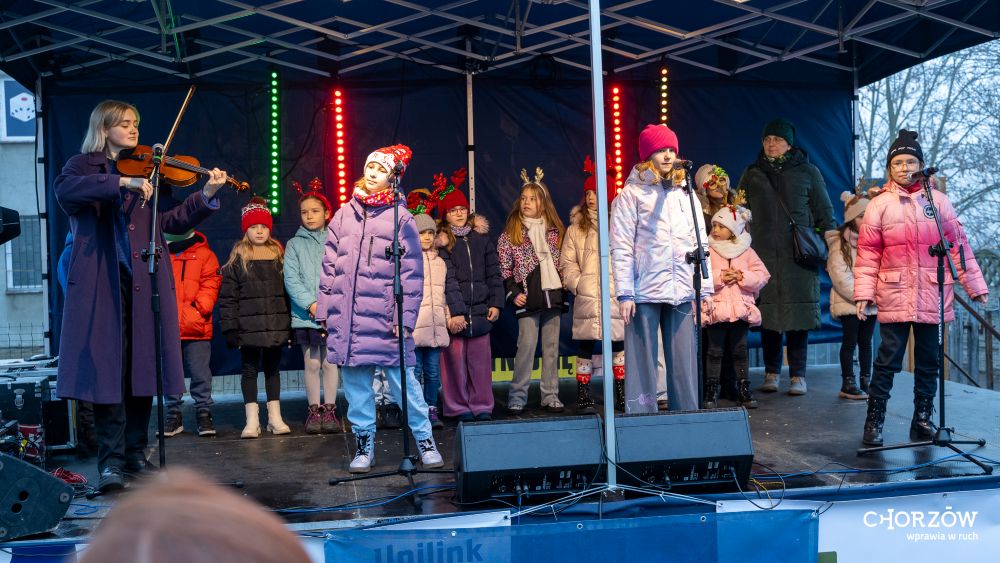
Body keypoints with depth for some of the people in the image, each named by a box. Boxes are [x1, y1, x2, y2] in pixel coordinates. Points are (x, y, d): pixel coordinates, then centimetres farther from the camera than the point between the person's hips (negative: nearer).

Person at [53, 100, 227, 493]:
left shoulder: (147, 172, 18)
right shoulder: (84, 166, 7)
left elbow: (172, 222, 9)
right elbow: (64, 191, -17)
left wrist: (206, 195, -5)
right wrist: (122, 183, -25)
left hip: (144, 284, 4)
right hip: (101, 284, -3)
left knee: (141, 370, 6)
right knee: (108, 370, -5)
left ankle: (135, 454, 16)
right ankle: (110, 461, 1)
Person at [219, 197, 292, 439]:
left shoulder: (279, 255, 8)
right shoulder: (237, 258, 0)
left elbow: (287, 291, 8)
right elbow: (228, 295, -3)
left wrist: (290, 323, 4)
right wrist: (230, 327, -9)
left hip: (276, 324, 2)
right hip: (249, 326, -2)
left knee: (273, 368, 11)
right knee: (250, 370, 4)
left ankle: (275, 417, 18)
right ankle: (252, 420, 9)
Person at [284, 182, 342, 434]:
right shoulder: (294, 245, 7)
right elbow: (291, 279, -2)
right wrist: (311, 304, -14)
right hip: (305, 314, 0)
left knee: (330, 362, 3)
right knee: (311, 363, 5)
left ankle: (330, 409, 12)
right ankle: (313, 410, 14)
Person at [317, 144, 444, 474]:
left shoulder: (400, 218, 0)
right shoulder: (344, 214, 13)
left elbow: (411, 273, -3)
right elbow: (329, 265, 15)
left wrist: (405, 318, -9)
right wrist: (324, 309, 10)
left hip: (385, 319, -4)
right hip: (347, 319, 4)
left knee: (403, 381, -1)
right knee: (355, 383, 8)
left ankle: (425, 441, 13)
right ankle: (364, 446, 19)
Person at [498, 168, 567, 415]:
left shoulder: (554, 231, 12)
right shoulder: (510, 233, 2)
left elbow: (562, 263, 17)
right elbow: (504, 268, 0)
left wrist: (563, 287, 7)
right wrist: (513, 293, -9)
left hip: (553, 296, 4)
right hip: (528, 299, -4)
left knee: (552, 346, 6)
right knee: (527, 345, -8)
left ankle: (550, 396, 13)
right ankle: (517, 397, 1)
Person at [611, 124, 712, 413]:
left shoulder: (685, 193, 14)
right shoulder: (632, 194, 2)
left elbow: (700, 244, 13)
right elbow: (621, 247, -4)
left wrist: (704, 290, 7)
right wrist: (624, 292, -11)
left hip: (682, 292, 4)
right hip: (645, 292, -3)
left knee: (685, 364, 5)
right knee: (643, 362, 0)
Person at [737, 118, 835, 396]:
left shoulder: (808, 172, 9)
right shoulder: (751, 175, 13)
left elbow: (825, 214, 10)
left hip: (799, 256, -1)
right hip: (763, 256, 1)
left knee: (798, 314, -3)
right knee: (767, 313, 1)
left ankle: (798, 375, 6)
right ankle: (771, 372, 13)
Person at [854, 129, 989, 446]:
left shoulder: (938, 201, 6)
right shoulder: (879, 205, 2)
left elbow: (958, 245, 8)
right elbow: (868, 253, 0)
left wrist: (975, 285, 8)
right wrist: (863, 293, -6)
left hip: (932, 297, 2)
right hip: (894, 297, -2)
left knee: (928, 361, 9)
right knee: (887, 361, -3)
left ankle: (923, 420, 21)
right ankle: (873, 422, 6)